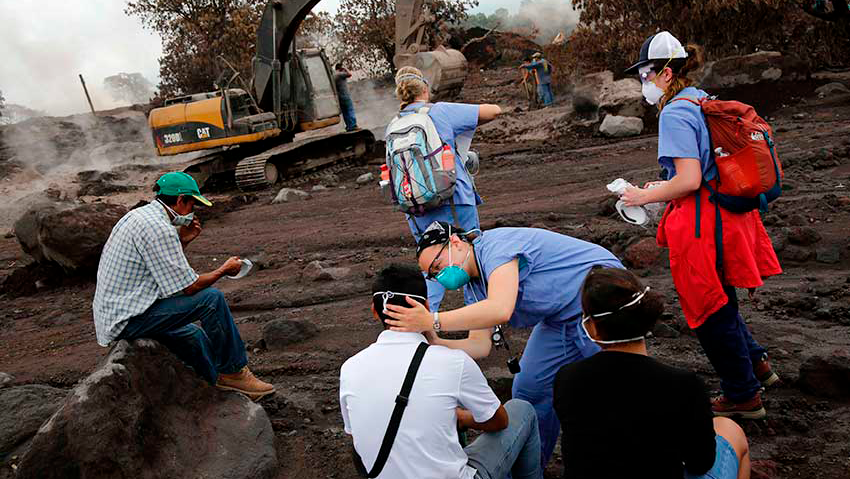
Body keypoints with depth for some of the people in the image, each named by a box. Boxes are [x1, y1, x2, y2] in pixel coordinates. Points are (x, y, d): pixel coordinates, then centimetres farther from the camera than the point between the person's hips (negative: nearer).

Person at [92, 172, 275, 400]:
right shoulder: (159, 228, -20)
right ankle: (233, 371, 0)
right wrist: (225, 269, -3)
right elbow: (188, 286, -19)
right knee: (212, 299, -14)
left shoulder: (139, 215, 13)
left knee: (193, 335, 22)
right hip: (127, 320, -11)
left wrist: (181, 241, 10)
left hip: (111, 316, 11)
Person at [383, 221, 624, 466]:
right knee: (528, 390, 8)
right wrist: (433, 341, -22)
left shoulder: (495, 245, -24)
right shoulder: (473, 287, 4)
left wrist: (433, 321, -43)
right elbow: (480, 345, -7)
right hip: (560, 319, 9)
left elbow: (500, 310, -40)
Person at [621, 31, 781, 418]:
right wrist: (662, 186, 18)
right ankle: (755, 363, 37)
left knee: (710, 312, 7)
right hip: (728, 213, 10)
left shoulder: (675, 114, -18)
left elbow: (689, 181, -25)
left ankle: (743, 396, 23)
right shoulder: (703, 102, 11)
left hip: (700, 221, -9)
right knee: (718, 301, 25)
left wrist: (645, 197, -11)